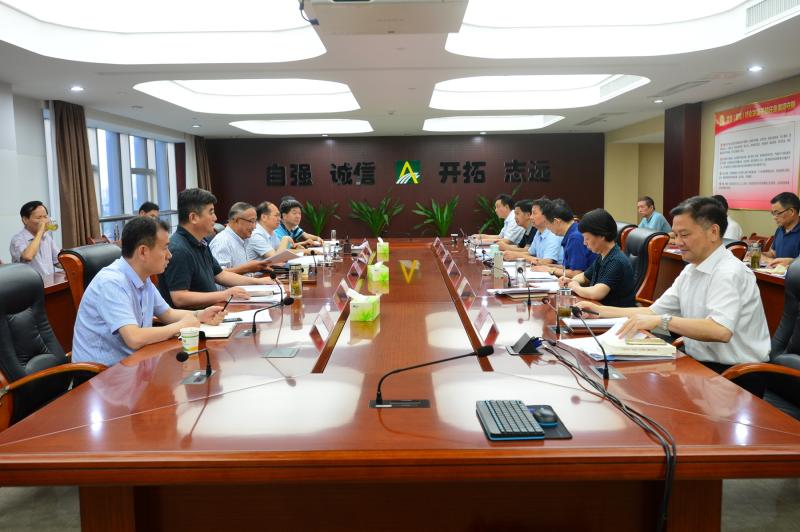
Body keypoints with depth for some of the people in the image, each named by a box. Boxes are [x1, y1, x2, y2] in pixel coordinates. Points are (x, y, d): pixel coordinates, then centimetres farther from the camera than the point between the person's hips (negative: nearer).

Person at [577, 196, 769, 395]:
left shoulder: (729, 273, -18)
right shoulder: (691, 270, 9)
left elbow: (720, 331, -32)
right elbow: (653, 311, 11)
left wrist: (662, 321, -35)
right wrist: (601, 311, 5)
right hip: (700, 363, 7)